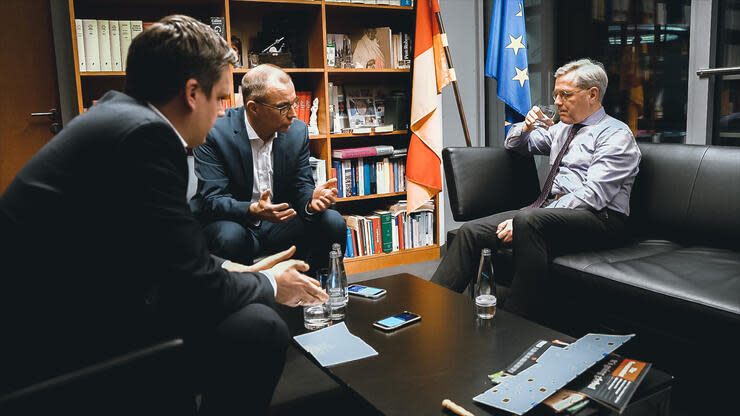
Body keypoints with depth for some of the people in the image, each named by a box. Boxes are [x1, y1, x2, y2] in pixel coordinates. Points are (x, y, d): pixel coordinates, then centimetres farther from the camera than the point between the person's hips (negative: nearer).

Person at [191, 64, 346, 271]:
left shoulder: (298, 131, -1)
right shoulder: (214, 134, -16)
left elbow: (302, 186, 2)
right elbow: (212, 199, -19)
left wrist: (312, 201, -24)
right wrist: (253, 210, -39)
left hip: (279, 223, 4)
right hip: (234, 221, -4)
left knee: (333, 222, -17)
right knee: (231, 236, -37)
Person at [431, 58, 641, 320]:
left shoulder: (616, 135, -2)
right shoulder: (562, 129, 22)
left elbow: (592, 196, -16)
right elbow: (513, 144, 35)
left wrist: (526, 220, -22)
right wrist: (527, 127, 9)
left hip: (598, 219, -7)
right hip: (551, 210, 7)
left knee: (528, 220, -39)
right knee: (472, 231, -13)